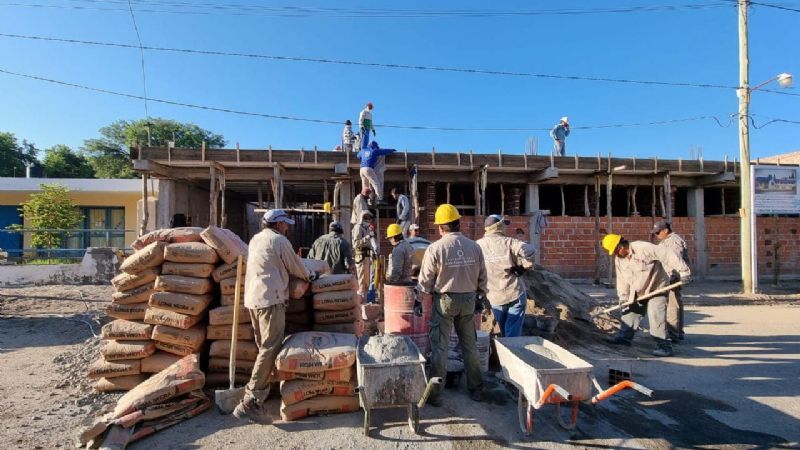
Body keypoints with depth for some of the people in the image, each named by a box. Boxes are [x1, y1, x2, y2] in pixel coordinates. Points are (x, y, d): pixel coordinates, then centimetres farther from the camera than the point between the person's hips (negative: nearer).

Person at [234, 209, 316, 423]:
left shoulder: (256, 239, 18)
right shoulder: (279, 240, -6)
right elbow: (296, 268, 0)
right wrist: (310, 276, 19)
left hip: (252, 299, 9)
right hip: (270, 299, -9)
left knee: (264, 347, 17)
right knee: (270, 349, -9)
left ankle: (257, 395, 26)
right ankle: (250, 402, -11)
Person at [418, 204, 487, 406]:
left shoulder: (435, 248, -15)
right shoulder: (474, 247, -5)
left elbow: (425, 280, -10)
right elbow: (482, 277, 4)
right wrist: (480, 296, 18)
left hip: (444, 300, -3)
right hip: (469, 300, 4)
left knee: (439, 348, 6)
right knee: (469, 345, 17)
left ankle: (435, 395, 16)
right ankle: (476, 390, 30)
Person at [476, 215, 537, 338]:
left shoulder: (477, 245, 1)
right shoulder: (508, 242, -10)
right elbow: (529, 250, -23)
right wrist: (524, 265, -7)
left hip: (494, 297, 4)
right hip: (515, 294, -3)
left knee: (504, 333, 20)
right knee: (513, 333, 3)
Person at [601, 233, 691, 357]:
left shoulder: (643, 248, -26)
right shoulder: (618, 259, -5)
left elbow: (668, 256, -26)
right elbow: (622, 280, 0)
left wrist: (683, 271, -26)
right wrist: (623, 297, -1)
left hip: (656, 289, -7)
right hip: (637, 292, 7)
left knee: (656, 317, -13)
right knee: (630, 313, 14)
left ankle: (665, 346, -3)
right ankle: (624, 337, 29)